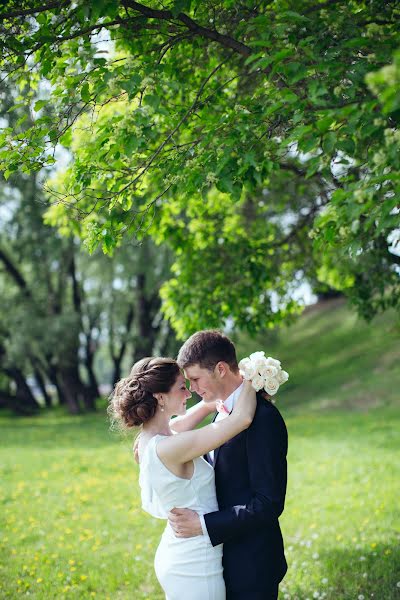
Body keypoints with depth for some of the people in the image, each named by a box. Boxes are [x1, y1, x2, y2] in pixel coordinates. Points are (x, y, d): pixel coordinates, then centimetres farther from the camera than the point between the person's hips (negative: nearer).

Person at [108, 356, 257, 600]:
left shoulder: (149, 438, 1)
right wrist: (251, 379, -10)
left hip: (175, 559, 9)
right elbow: (242, 418, -27)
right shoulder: (167, 449, -26)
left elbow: (179, 423, 23)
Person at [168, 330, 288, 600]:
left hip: (251, 567, -8)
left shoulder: (263, 418, -21)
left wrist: (203, 525, -23)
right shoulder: (223, 412, 8)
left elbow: (270, 503, -23)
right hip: (226, 556, 9)